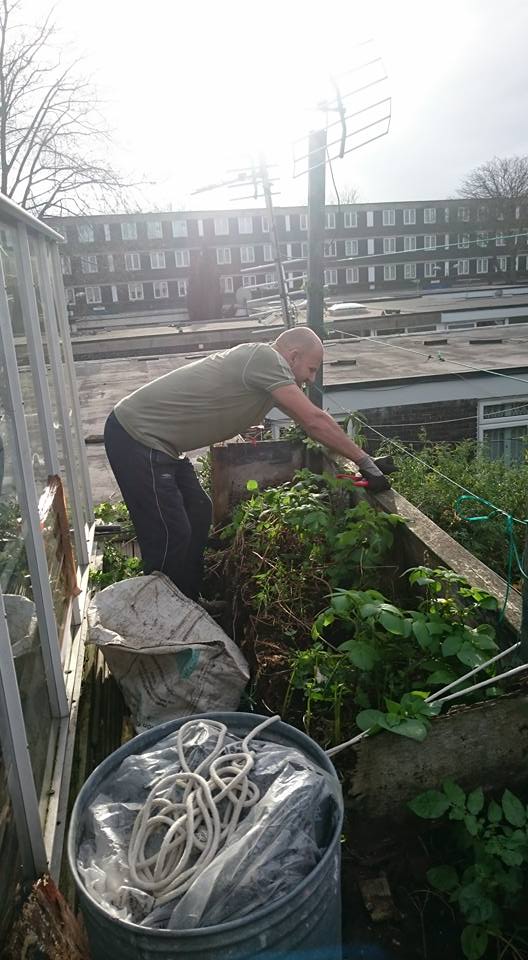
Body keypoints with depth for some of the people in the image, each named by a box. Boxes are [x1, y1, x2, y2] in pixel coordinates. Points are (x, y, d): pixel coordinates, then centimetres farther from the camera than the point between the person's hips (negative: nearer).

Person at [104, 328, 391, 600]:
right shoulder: (265, 357, -17)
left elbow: (309, 421, 17)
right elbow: (314, 421, -19)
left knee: (197, 514, 15)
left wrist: (360, 460, 15)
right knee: (171, 536, -8)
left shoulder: (262, 368, 12)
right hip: (136, 437, -10)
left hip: (155, 439, 10)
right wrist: (365, 462, -10)